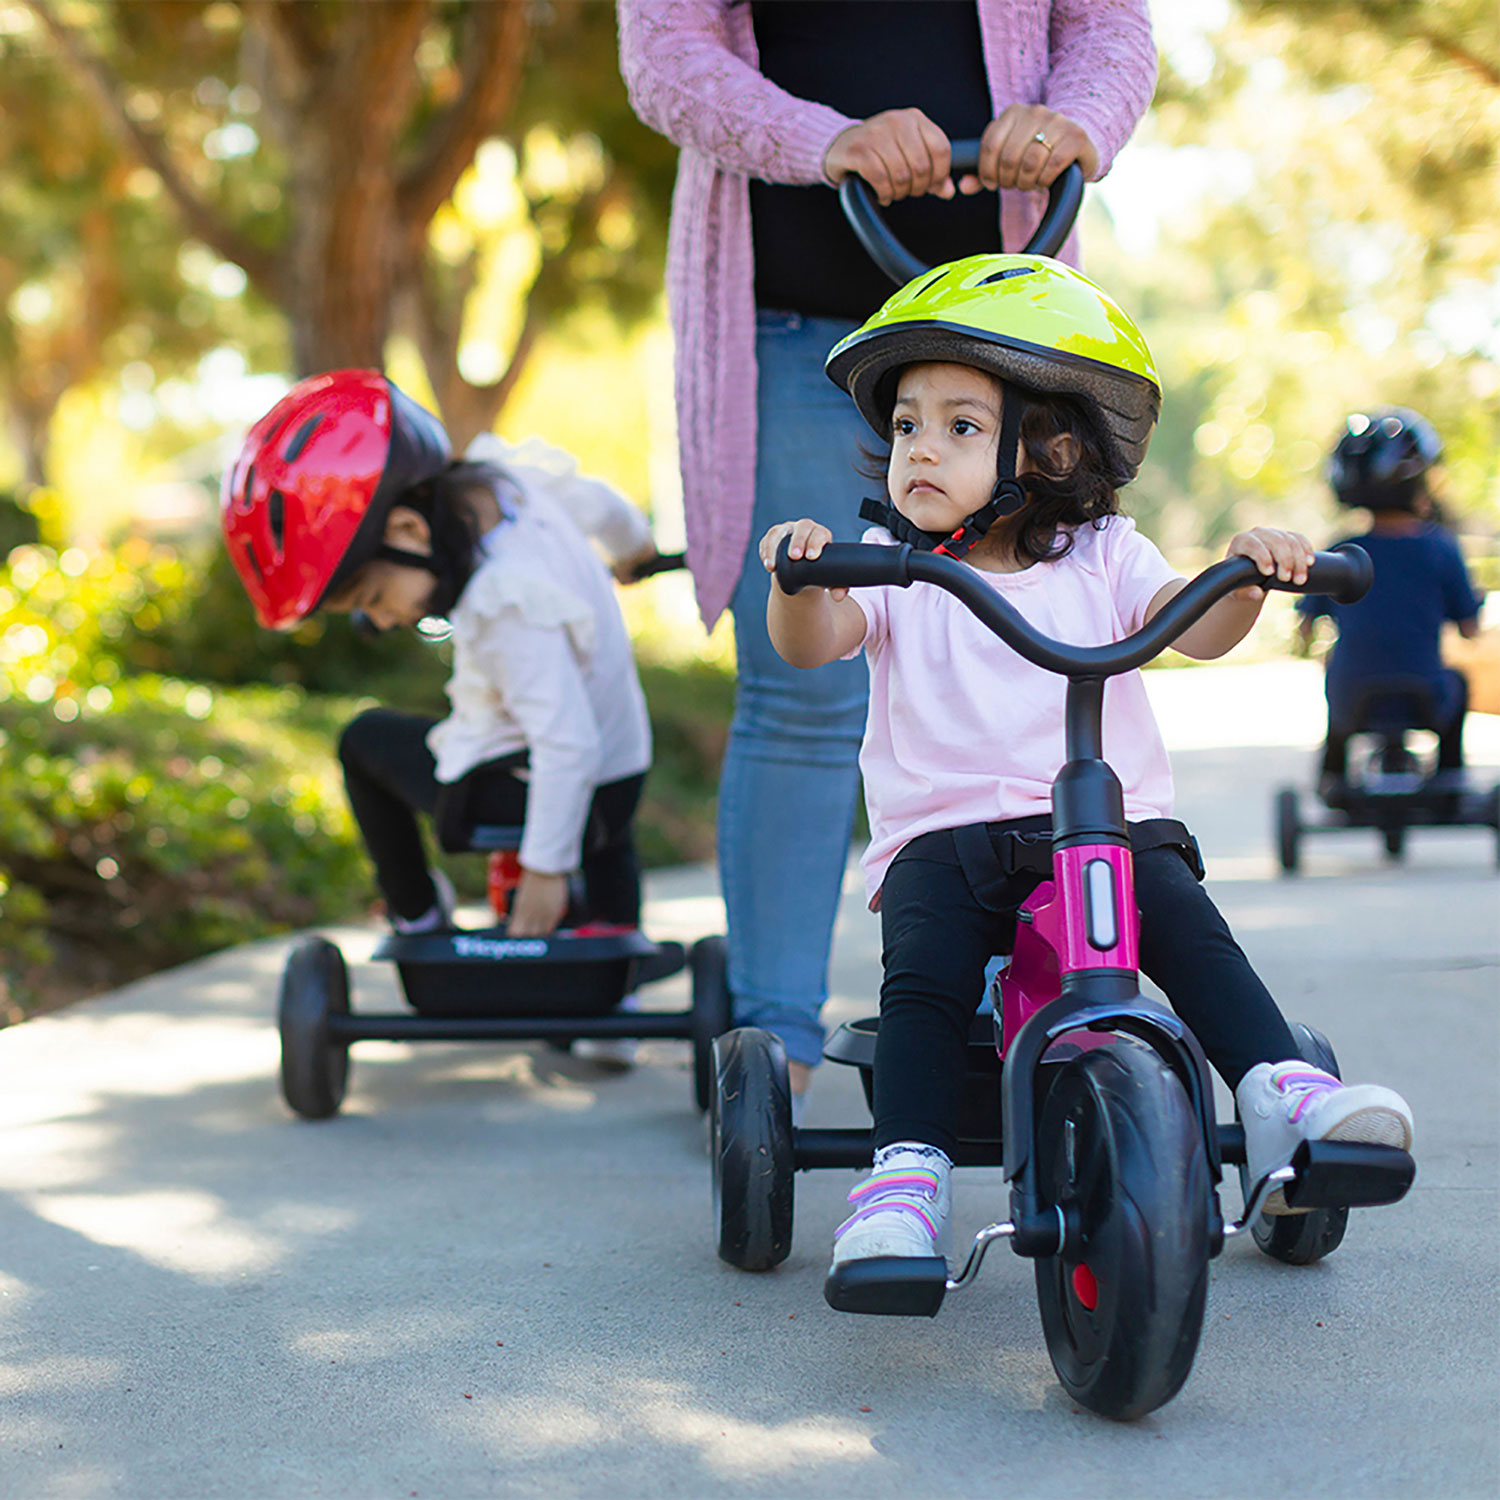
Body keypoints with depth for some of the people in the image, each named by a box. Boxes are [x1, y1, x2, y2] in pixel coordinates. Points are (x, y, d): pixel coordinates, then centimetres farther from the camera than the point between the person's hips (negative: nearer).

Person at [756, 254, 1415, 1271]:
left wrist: (1246, 573, -28)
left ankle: (1283, 1096, -26)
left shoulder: (1103, 558, 9)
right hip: (941, 833, 0)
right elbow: (811, 643, -11)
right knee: (925, 970, -26)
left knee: (1184, 919, -26)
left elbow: (1199, 627, -6)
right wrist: (802, 576, -34)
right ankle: (908, 1174, -26)